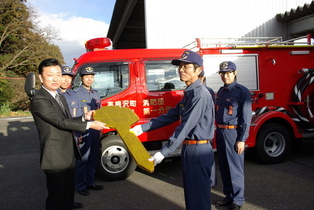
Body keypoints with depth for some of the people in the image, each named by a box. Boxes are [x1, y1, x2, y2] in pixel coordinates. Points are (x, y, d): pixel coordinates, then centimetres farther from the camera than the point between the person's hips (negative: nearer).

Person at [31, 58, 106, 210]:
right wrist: (89, 125, -19)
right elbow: (61, 122, -23)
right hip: (55, 157, -9)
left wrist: (84, 117, -1)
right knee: (56, 193, 7)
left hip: (69, 153, 9)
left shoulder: (60, 97, 12)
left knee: (69, 187, 26)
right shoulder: (39, 100, -20)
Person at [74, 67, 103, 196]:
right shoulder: (76, 93, -8)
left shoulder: (96, 94, 14)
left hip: (95, 132, 7)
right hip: (83, 132, -7)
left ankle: (90, 182, 29)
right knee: (82, 160, -1)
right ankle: (80, 186, 14)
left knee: (93, 159, 15)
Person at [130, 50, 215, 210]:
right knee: (190, 191, 21)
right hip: (189, 148, 9)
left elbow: (185, 127, -24)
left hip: (198, 150, -9)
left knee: (199, 195, 4)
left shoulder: (200, 94, -19)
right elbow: (170, 116, 13)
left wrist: (163, 153, -24)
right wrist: (142, 128, 10)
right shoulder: (189, 93, 12)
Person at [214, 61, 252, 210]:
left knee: (235, 168, 3)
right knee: (224, 167, 14)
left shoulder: (242, 91, -9)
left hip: (233, 133, -7)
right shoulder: (221, 91, 12)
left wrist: (242, 140, -16)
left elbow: (246, 117, -12)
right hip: (220, 132, 7)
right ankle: (228, 196, 30)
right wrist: (216, 134, 14)